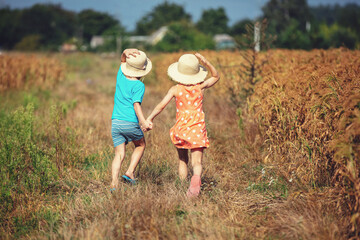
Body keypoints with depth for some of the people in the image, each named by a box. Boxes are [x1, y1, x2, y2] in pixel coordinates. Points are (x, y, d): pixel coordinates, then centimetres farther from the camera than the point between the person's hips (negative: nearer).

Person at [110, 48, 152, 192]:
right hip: (130, 123, -4)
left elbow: (122, 60, 23)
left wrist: (126, 53, 1)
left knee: (119, 154, 5)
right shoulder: (139, 86, -8)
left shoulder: (121, 77, 7)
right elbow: (136, 105, -20)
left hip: (115, 121, 4)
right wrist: (143, 122, -30)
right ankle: (130, 172, 7)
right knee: (140, 145, 22)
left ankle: (114, 183, -12)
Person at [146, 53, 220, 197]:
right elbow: (216, 77, 16)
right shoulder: (200, 87, 0)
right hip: (198, 129, 0)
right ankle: (196, 178, -36)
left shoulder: (175, 90, -5)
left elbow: (162, 105, -14)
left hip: (181, 129, 0)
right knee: (197, 162, -6)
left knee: (182, 161, 19)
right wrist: (206, 63, 3)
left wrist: (150, 118, -6)